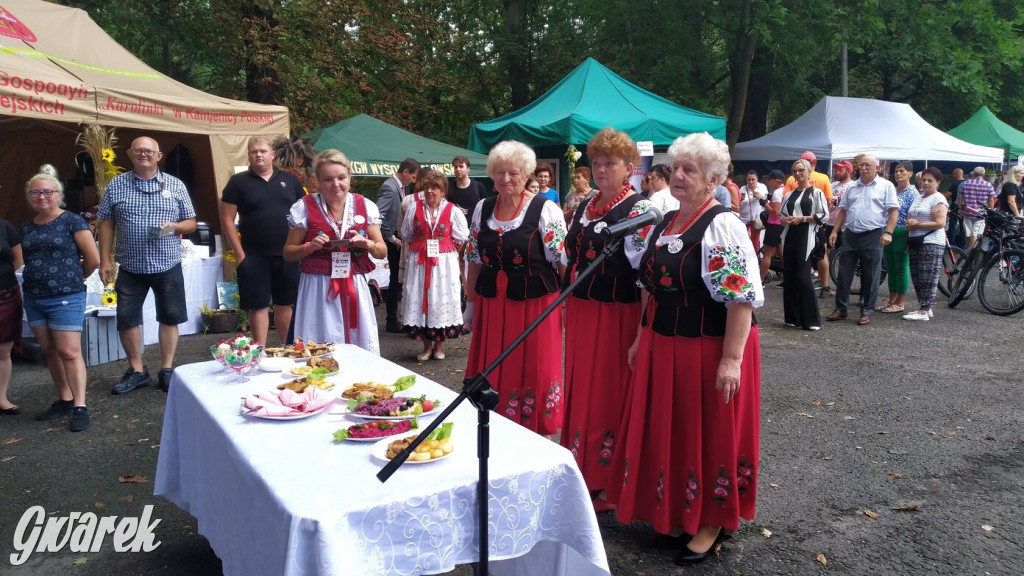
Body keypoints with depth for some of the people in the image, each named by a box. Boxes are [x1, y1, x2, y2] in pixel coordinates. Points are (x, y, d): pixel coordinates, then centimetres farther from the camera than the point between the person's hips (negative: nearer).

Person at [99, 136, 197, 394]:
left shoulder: (175, 185, 3)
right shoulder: (116, 185, 3)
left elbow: (191, 223, 6)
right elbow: (106, 223, 4)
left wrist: (174, 226, -16)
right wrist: (105, 260, -1)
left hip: (167, 266, 0)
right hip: (130, 267, 1)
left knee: (169, 318, 5)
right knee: (126, 319, 3)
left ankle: (167, 370, 17)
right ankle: (137, 370, 19)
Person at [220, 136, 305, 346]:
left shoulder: (290, 180, 8)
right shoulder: (238, 182, 1)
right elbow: (227, 220, -1)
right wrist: (239, 253, -7)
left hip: (288, 255, 2)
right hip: (254, 257, -2)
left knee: (285, 304, 11)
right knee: (258, 306, 3)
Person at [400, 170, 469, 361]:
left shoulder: (453, 211, -3)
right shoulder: (414, 210, 4)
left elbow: (460, 239, 2)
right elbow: (407, 235, 13)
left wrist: (444, 248, 2)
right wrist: (422, 247, 8)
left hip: (444, 263, -2)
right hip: (419, 262, 2)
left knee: (441, 300, 3)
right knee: (420, 300, 3)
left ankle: (439, 344, 18)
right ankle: (427, 345, 15)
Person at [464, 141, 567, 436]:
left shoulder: (545, 209, -8)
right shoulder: (483, 209, 7)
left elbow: (562, 261, -7)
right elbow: (475, 260, 13)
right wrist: (471, 303, 14)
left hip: (534, 304, -4)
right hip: (491, 304, 4)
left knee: (534, 373, 5)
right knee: (493, 374, 11)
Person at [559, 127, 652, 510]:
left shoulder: (638, 210, -12)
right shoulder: (585, 208, 12)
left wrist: (642, 331, -21)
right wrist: (569, 309, 15)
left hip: (616, 316, -7)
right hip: (580, 314, 7)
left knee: (609, 395, 2)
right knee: (580, 389, 15)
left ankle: (610, 484, 18)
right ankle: (582, 472, 32)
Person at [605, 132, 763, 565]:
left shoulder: (722, 226, -15)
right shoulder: (665, 223, 9)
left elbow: (742, 297, -21)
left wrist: (732, 359, -24)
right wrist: (641, 339, 16)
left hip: (708, 348, -7)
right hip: (663, 346, 8)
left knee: (708, 433, 5)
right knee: (666, 430, 15)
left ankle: (712, 522, 23)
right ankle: (676, 511, 33)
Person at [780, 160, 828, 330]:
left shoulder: (816, 193, 0)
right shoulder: (789, 195, 17)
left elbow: (824, 216, -6)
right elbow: (781, 216, 21)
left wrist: (802, 218, -14)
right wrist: (785, 220, -2)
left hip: (806, 238, -6)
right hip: (790, 237, 6)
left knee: (803, 277, -11)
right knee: (789, 277, 5)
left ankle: (811, 319, -4)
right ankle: (793, 317, 13)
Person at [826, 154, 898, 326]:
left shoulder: (886, 186, -1)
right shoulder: (853, 187, 14)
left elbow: (893, 211, -6)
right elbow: (843, 211, 16)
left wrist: (888, 232, -16)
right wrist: (835, 231, 8)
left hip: (873, 236, -5)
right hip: (850, 235, 5)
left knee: (870, 277, 2)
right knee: (844, 274, 6)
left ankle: (866, 312, 10)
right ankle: (840, 309, 14)